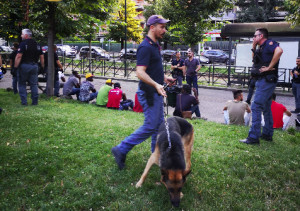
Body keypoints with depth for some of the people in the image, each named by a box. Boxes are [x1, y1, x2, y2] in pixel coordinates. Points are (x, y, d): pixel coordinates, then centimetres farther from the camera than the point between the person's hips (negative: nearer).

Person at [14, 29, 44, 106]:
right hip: (34, 66, 5)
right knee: (34, 84, 9)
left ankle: (24, 101, 2)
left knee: (22, 84, 6)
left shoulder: (23, 43, -9)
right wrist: (42, 67, 15)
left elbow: (19, 56, -17)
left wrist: (15, 67, -15)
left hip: (24, 65, -5)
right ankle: (35, 101, 9)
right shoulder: (37, 44, 11)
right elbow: (41, 57, 10)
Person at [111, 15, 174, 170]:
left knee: (159, 125, 14)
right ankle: (121, 150, 4)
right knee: (150, 126, -6)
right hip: (149, 92, -10)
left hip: (156, 92, 10)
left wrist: (164, 78, 23)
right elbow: (140, 72, -28)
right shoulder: (145, 47, -18)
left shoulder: (155, 45, 14)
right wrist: (156, 84, -39)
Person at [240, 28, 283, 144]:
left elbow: (279, 50, -29)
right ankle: (267, 134, 27)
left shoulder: (269, 43, -10)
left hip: (267, 80, -11)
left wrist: (269, 67, -26)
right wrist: (254, 46, 16)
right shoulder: (261, 48, 18)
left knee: (256, 107, -13)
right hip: (263, 80, 11)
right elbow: (254, 59, 26)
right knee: (266, 108, 16)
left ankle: (253, 137, -13)